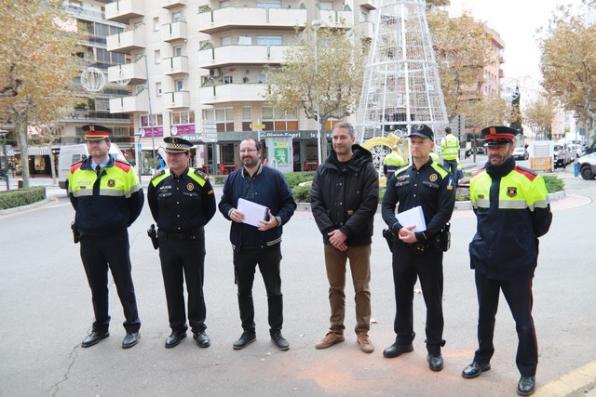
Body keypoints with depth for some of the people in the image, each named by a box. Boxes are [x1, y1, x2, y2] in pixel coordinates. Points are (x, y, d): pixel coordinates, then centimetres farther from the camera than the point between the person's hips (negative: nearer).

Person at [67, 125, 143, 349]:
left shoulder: (124, 170, -6)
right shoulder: (75, 171, 4)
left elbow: (136, 201, 4)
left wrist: (123, 222, 4)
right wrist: (86, 221, 16)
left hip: (116, 238, -3)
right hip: (88, 239, 3)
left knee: (124, 285, 5)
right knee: (97, 287, 14)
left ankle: (132, 328, 16)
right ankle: (100, 328, 27)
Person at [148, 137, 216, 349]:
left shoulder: (201, 180, -7)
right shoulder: (157, 181, -1)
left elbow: (210, 209, 5)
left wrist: (195, 225, 4)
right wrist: (165, 225, 12)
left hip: (193, 241, -2)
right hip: (167, 242, 2)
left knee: (195, 288, 7)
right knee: (172, 289, 10)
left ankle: (199, 329, 20)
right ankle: (177, 329, 24)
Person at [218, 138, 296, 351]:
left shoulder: (274, 176, -4)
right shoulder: (233, 178, 6)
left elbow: (289, 204, -1)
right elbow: (223, 203, 12)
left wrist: (277, 220, -18)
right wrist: (230, 212, -10)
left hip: (269, 243, -3)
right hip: (241, 245, 3)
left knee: (274, 290, 7)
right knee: (243, 290, 12)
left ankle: (276, 331, 22)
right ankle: (248, 331, 28)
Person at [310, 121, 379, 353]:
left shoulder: (366, 168, -6)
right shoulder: (324, 170, 6)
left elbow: (369, 205, -13)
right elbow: (315, 202, 0)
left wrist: (345, 232, -18)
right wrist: (329, 231, -13)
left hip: (359, 240, -3)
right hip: (331, 239, 4)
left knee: (362, 289, 7)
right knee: (335, 288, 14)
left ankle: (363, 332, 21)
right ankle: (336, 330, 27)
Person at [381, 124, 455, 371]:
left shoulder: (442, 177, -4)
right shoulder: (398, 176, 8)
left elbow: (445, 212, -12)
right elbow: (386, 207, 4)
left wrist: (420, 235, -20)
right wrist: (398, 228, -15)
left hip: (429, 247, -4)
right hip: (401, 246, 4)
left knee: (433, 299, 4)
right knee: (402, 295, 15)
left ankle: (434, 348, 17)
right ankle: (403, 339, 32)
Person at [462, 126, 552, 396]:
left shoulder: (529, 180, -13)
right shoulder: (477, 180, 2)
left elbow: (542, 221, -3)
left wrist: (521, 240, 10)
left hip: (518, 265, -4)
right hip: (484, 262, 4)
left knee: (523, 321, 6)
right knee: (485, 315, 18)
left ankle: (527, 372, 23)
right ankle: (482, 359, 36)